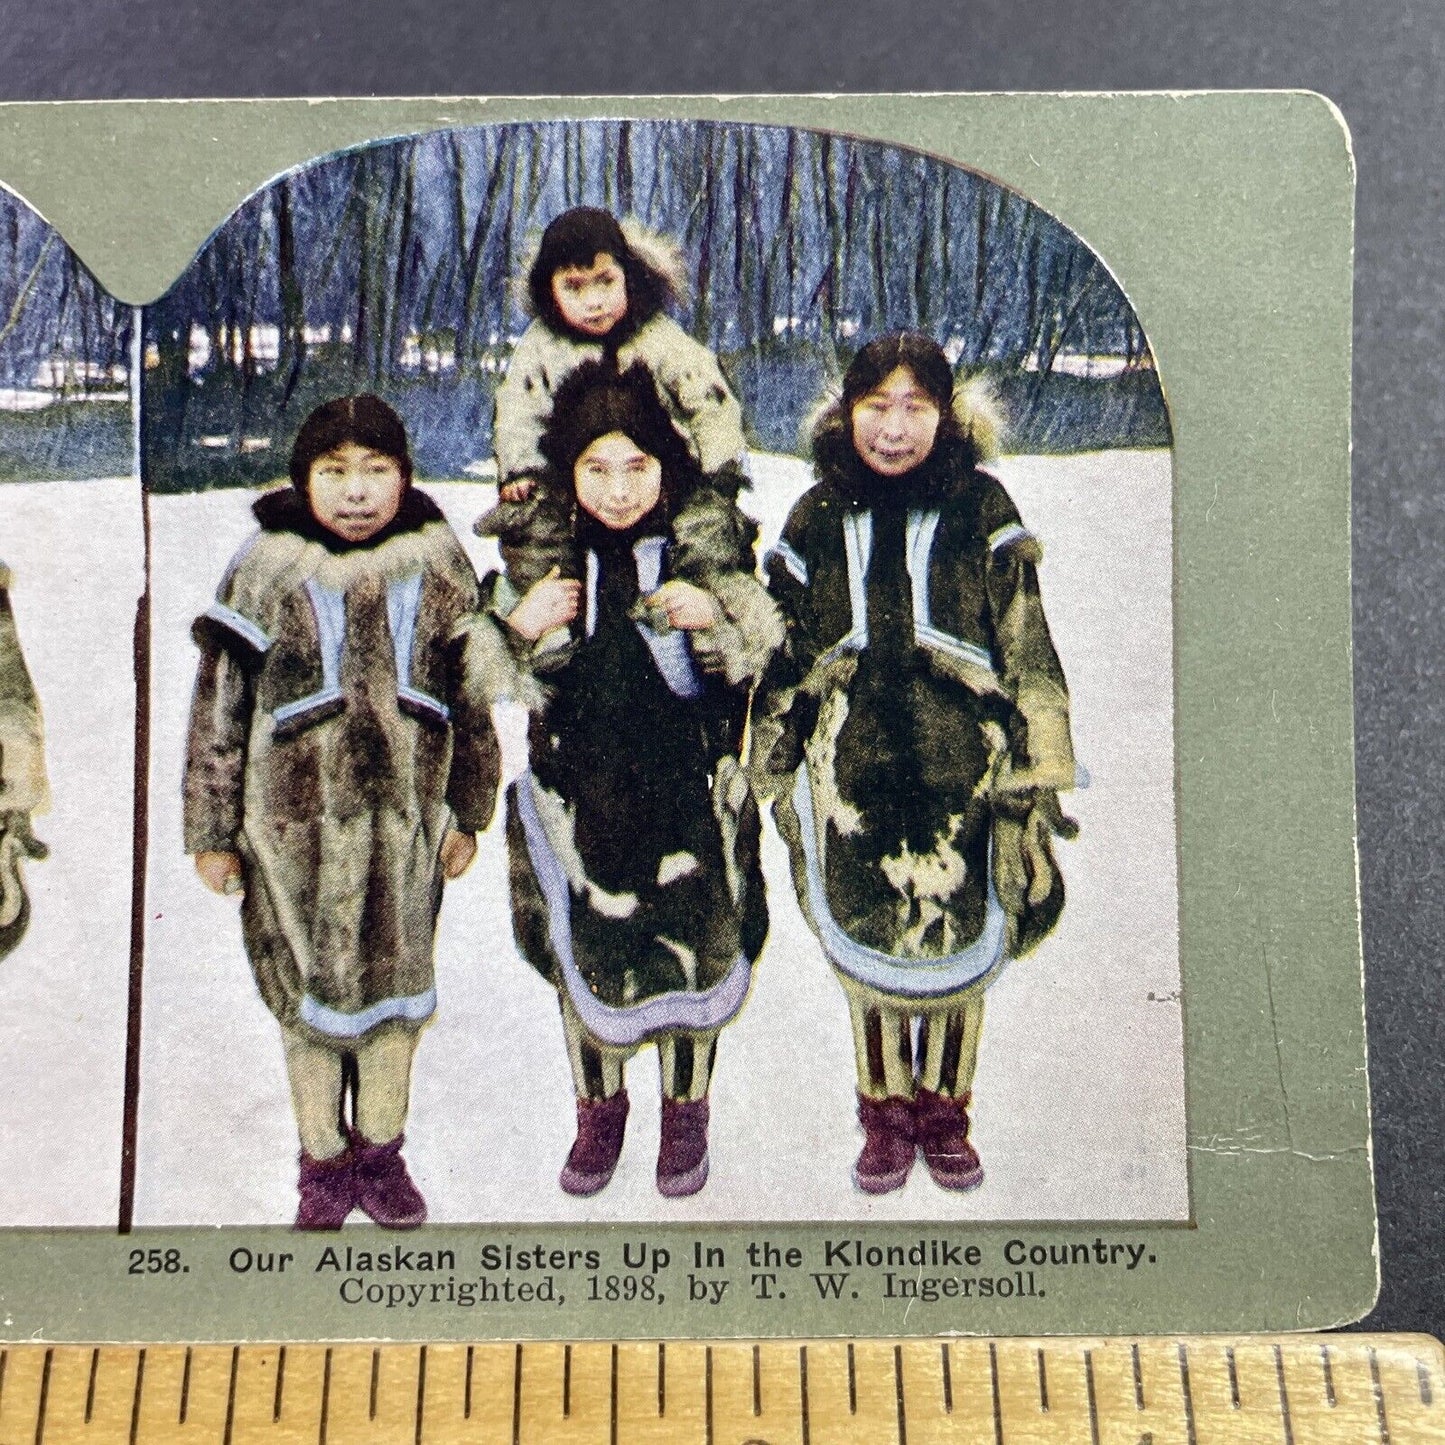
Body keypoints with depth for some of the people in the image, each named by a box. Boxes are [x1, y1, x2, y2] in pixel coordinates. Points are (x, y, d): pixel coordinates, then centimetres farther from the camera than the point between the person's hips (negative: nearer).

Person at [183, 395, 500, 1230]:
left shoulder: (437, 562, 0)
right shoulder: (267, 570, -5)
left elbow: (471, 692, 6)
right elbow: (218, 708, -2)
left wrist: (470, 811, 7)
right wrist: (211, 832, -2)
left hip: (408, 817, 2)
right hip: (296, 823, -1)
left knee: (399, 987, 14)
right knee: (310, 989, 11)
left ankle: (382, 1149, 35)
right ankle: (324, 1161, 32)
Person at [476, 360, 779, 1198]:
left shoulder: (707, 537, -7)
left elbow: (757, 656, -4)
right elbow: (496, 679, 2)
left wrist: (714, 617, -25)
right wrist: (520, 626, -20)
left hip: (688, 795, -1)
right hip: (580, 791, 1)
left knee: (692, 948, 10)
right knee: (585, 953, 13)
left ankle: (687, 1109, 35)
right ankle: (600, 1107, 37)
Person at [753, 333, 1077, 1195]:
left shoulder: (981, 511, -1)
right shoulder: (818, 518, 5)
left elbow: (1028, 649, -1)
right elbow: (783, 658, 10)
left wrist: (1040, 770, -5)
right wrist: (772, 769, 11)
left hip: (961, 770, -1)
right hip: (850, 772, 2)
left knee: (960, 949, 8)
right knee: (866, 950, 9)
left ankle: (945, 1112, 31)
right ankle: (887, 1114, 29)